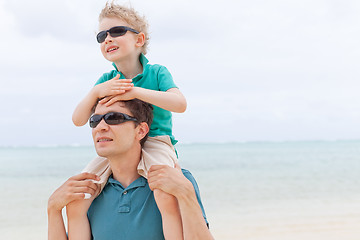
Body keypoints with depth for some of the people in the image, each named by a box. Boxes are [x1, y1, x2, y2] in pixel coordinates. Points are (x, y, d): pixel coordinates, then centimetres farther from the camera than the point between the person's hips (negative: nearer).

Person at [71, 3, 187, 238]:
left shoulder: (157, 72, -4)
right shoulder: (106, 80, 6)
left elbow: (180, 103, -22)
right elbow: (78, 120, -2)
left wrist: (135, 91, -27)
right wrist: (97, 91, -20)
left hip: (155, 144, -4)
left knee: (165, 195, -34)